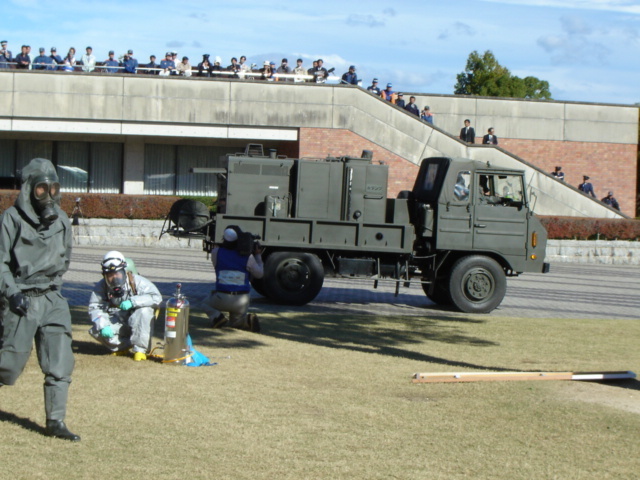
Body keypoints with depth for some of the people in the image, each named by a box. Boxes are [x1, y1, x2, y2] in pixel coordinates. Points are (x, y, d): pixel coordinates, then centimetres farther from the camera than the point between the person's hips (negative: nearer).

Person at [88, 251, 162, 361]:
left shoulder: (137, 282, -18)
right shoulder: (102, 286, -10)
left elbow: (157, 298, -27)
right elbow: (94, 308, -10)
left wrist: (132, 302, -36)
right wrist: (103, 326, -28)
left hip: (137, 323, -3)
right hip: (117, 324, 3)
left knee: (144, 311, -34)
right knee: (95, 330, -21)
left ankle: (140, 348, -20)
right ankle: (125, 346, -2)